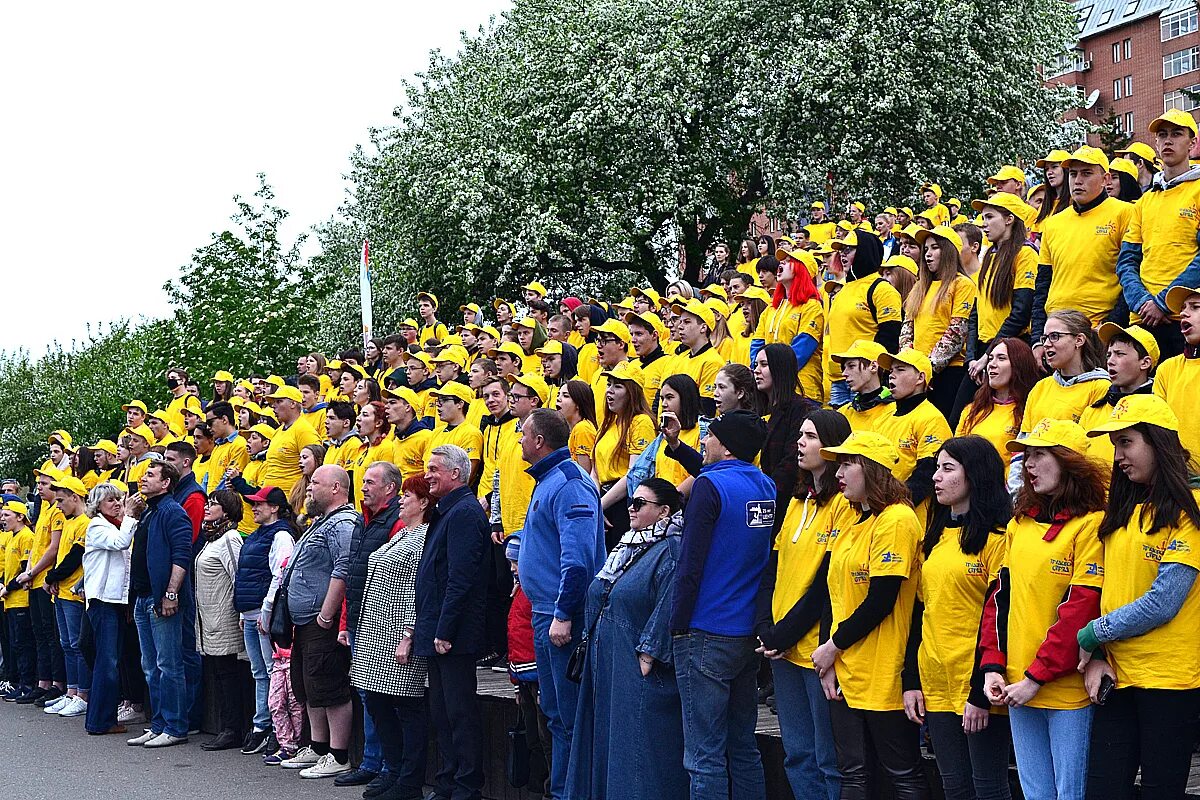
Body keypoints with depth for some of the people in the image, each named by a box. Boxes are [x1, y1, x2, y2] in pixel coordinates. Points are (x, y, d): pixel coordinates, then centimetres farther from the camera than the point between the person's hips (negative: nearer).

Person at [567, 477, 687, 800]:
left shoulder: (670, 552, -12)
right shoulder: (628, 547, 16)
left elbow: (668, 610, -21)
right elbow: (598, 598, 22)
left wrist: (647, 657, -22)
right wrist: (594, 650, 17)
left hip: (638, 670, -9)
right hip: (606, 665, 9)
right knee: (604, 743, 13)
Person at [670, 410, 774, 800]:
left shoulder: (710, 486, -14)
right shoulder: (767, 487, 8)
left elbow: (691, 563, -16)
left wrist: (678, 623, -9)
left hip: (706, 635, -8)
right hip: (750, 633, 8)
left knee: (705, 754, -3)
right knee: (743, 747, 15)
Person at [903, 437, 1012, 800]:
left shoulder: (996, 537, -9)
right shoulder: (934, 538, 14)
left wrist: (980, 693, -17)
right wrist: (911, 682, 9)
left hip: (978, 686, -7)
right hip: (935, 685, 7)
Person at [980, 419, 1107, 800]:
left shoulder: (1091, 524, -9)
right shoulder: (1019, 524, 12)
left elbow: (1081, 609, -15)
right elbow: (1000, 595, 11)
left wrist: (1037, 676, -15)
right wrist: (992, 666, 1)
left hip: (1067, 687, -6)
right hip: (1017, 685, 6)